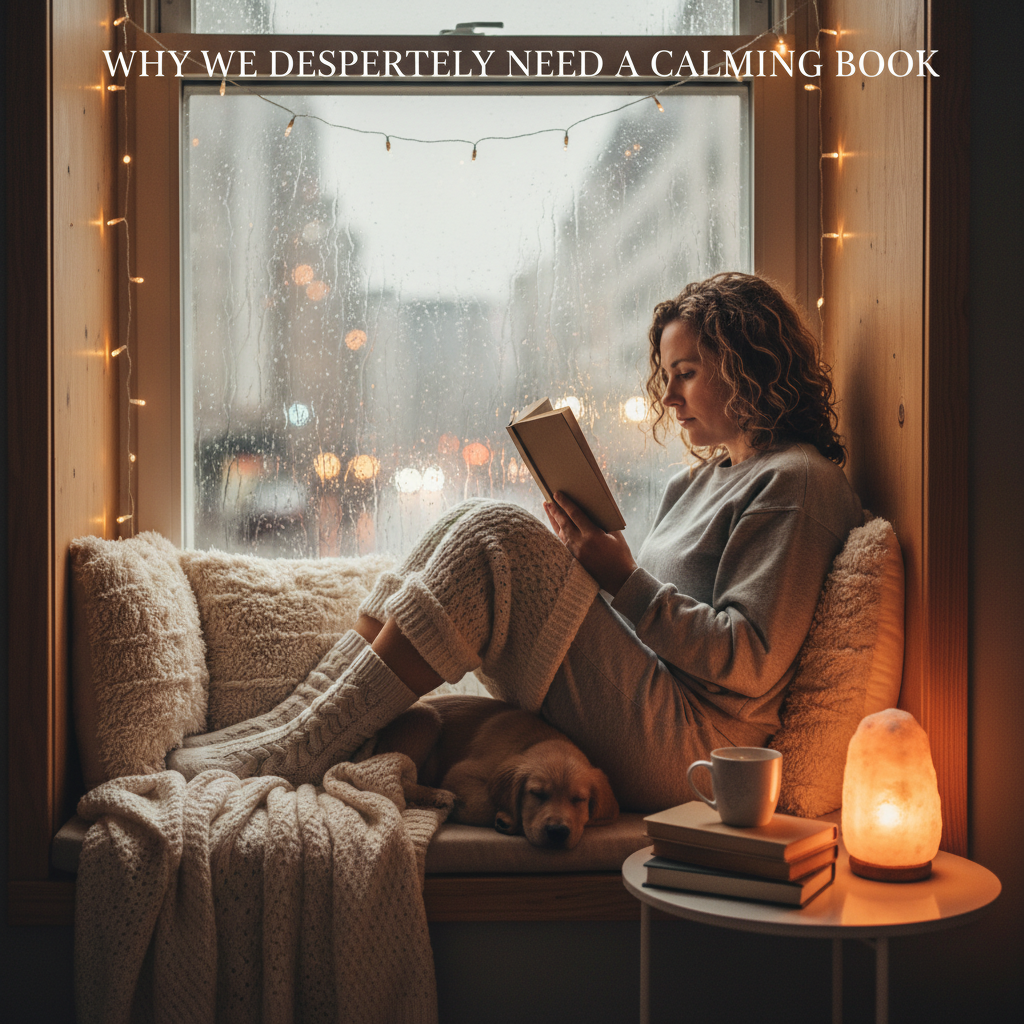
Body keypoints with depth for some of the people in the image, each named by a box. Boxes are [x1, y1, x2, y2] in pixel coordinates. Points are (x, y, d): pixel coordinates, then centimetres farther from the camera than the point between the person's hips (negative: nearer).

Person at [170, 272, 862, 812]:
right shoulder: (701, 478, 25)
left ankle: (300, 753, -21)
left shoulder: (798, 482, -4)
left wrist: (625, 582, -15)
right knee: (473, 524, -3)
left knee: (496, 535, -22)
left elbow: (751, 663, -14)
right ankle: (290, 722, -11)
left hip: (684, 746, -9)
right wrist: (584, 558, 3)